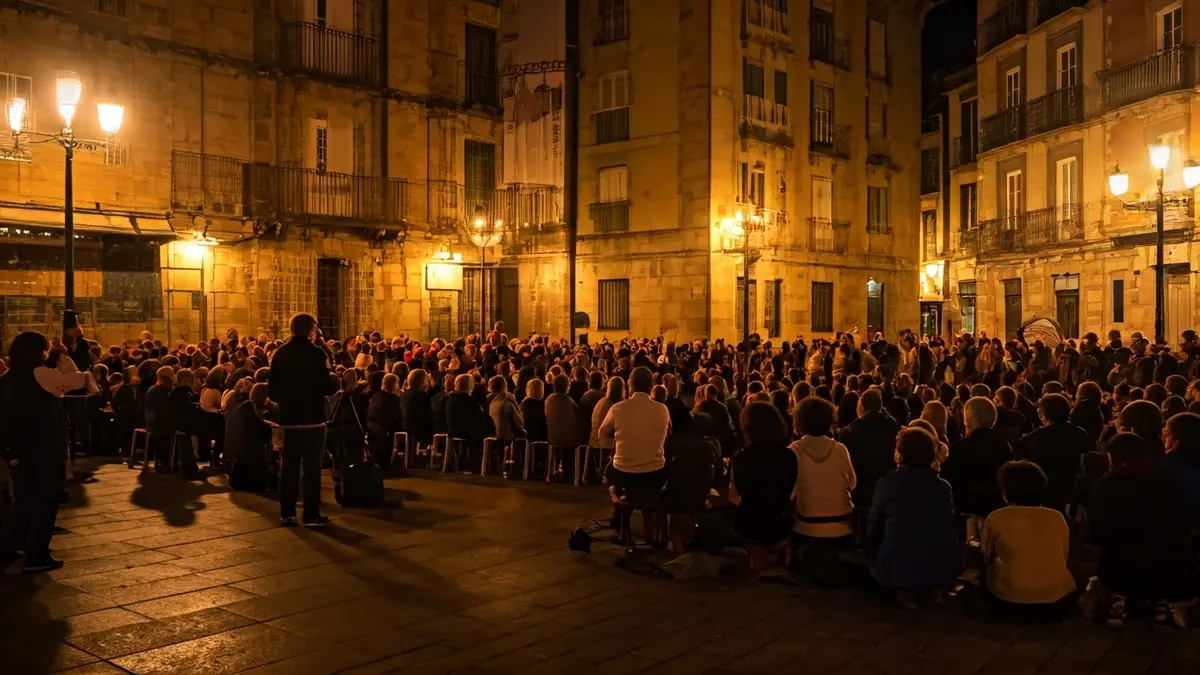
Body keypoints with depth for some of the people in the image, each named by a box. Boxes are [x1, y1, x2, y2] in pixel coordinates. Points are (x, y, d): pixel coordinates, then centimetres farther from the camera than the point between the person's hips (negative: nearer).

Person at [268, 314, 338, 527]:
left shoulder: (280, 354, 3)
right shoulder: (316, 353, -12)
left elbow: (272, 390, 5)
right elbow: (327, 388, -15)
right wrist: (336, 383, 6)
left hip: (289, 418, 5)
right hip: (312, 418, -5)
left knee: (289, 465, 11)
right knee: (312, 467, 0)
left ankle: (287, 513, 14)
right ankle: (311, 514, 1)